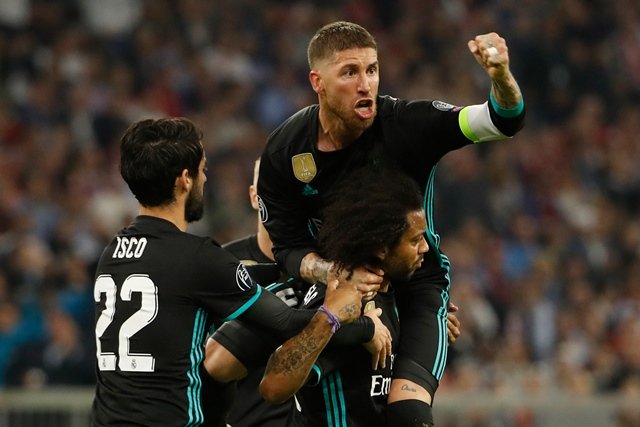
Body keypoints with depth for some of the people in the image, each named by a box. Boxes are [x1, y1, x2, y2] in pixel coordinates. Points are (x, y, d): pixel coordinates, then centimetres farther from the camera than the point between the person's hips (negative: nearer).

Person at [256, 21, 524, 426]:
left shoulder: (405, 124, -20)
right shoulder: (283, 152, -13)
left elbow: (505, 121, -28)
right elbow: (287, 248, -8)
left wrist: (501, 76, -50)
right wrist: (339, 273, -28)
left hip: (415, 287, -4)